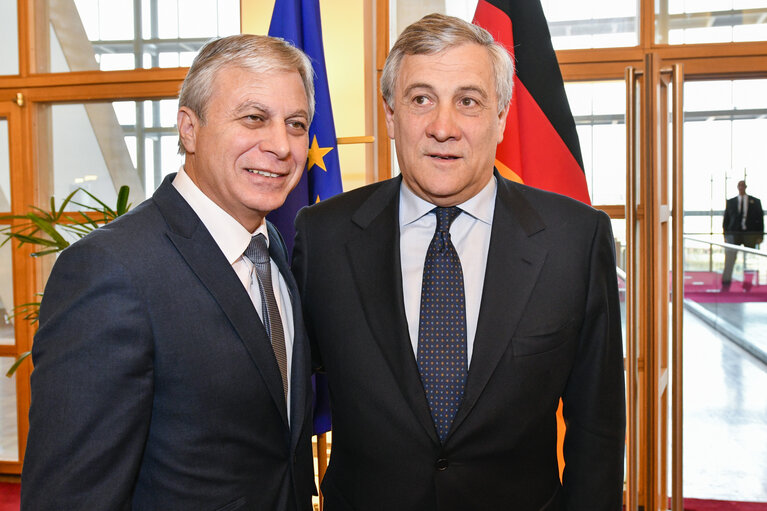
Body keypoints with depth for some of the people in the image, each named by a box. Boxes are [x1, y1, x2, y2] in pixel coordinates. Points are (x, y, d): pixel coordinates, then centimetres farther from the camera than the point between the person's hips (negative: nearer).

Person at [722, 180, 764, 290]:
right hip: (734, 233, 0)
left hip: (750, 234, 0)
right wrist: (725, 235, 4)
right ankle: (725, 285, -10)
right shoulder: (730, 202, 13)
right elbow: (726, 219, 12)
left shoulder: (755, 202, 12)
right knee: (729, 258, -10)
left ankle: (747, 285, 5)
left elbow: (760, 219, 10)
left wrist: (760, 236, 2)